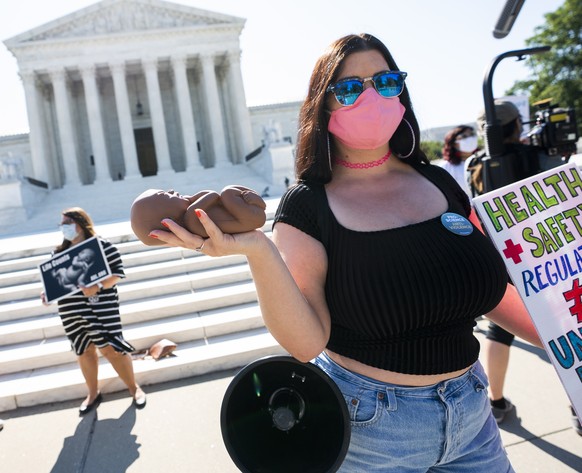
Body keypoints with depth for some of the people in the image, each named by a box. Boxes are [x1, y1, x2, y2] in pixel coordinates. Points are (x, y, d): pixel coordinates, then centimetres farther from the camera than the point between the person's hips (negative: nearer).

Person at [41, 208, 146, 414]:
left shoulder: (102, 246, -5)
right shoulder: (59, 253, 11)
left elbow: (117, 272, -9)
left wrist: (98, 286, -24)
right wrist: (47, 293, -4)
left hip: (101, 307, -5)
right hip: (72, 312, 5)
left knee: (111, 348, -5)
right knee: (84, 351, 14)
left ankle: (134, 387, 15)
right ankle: (93, 394, 31)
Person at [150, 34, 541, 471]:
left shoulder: (438, 182, 0)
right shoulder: (307, 205, -11)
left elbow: (496, 287, 8)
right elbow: (308, 342, -20)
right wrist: (258, 251, -32)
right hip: (369, 421, -3)